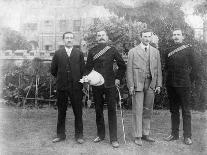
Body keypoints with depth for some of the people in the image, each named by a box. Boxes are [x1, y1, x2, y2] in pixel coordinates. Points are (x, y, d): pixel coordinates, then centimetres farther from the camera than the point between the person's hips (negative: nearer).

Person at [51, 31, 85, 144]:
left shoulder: (79, 54, 7)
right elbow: (53, 70, 9)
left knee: (78, 112, 4)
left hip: (76, 87, 0)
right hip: (61, 87, 1)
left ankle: (79, 135, 17)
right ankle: (60, 134, 24)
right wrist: (61, 78, 9)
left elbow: (83, 70, 6)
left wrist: (80, 82, 2)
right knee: (61, 112, 10)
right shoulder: (58, 54, 7)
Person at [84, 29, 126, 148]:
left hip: (110, 84, -1)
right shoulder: (92, 51, 7)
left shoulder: (112, 50, 5)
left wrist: (118, 78, 1)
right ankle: (100, 135, 25)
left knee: (112, 110, -1)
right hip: (96, 85, 2)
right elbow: (88, 68, 8)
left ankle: (114, 139, 7)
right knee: (98, 110, 10)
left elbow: (122, 66, 10)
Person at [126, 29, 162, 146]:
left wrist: (159, 84, 4)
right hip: (138, 84, -3)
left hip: (151, 85, 4)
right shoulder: (133, 51, 3)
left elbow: (158, 69, 12)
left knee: (148, 111, 10)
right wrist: (131, 86, -8)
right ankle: (137, 136, 10)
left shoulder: (156, 52, 13)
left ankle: (145, 134, 23)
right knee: (137, 111, -1)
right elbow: (129, 70, -1)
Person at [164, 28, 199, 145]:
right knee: (173, 110, 11)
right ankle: (174, 134, 21)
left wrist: (190, 80, -2)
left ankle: (187, 136, 11)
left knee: (186, 110, 2)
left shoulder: (189, 49, 0)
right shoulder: (169, 50, 10)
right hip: (170, 84, 4)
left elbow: (194, 66, 0)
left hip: (184, 84, -4)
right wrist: (168, 79, 8)